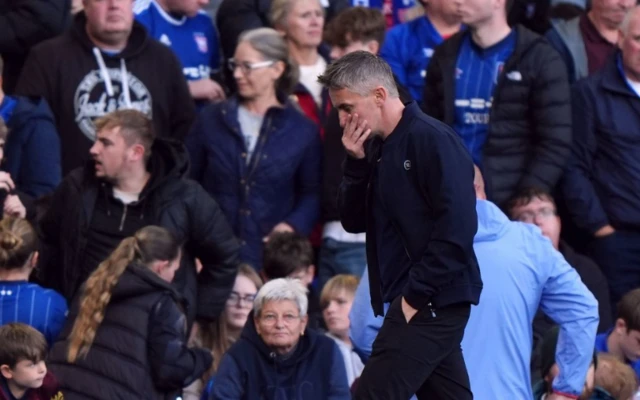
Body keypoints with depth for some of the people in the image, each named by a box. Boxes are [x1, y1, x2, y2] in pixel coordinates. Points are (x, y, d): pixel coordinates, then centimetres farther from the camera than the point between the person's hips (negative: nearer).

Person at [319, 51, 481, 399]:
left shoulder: (432, 140, -12)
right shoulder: (382, 151, 17)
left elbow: (456, 227, -20)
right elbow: (354, 221, 16)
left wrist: (415, 295, -20)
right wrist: (356, 162, 2)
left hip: (434, 301, -9)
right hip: (420, 301, 10)